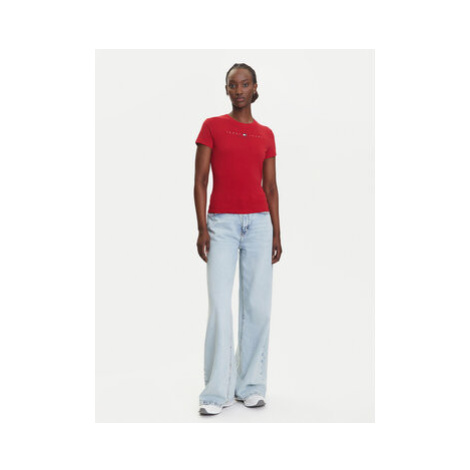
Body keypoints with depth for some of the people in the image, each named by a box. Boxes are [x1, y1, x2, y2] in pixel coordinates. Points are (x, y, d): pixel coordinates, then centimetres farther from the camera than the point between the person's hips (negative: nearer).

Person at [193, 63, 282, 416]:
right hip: (222, 223, -2)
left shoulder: (266, 135, 11)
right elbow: (200, 181, -1)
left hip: (259, 223, 3)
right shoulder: (212, 127, 3)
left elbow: (271, 187, 11)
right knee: (220, 306, -7)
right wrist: (202, 228, -9)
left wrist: (277, 233, 5)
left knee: (257, 306, 3)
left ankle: (251, 386, 16)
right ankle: (217, 391, 2)